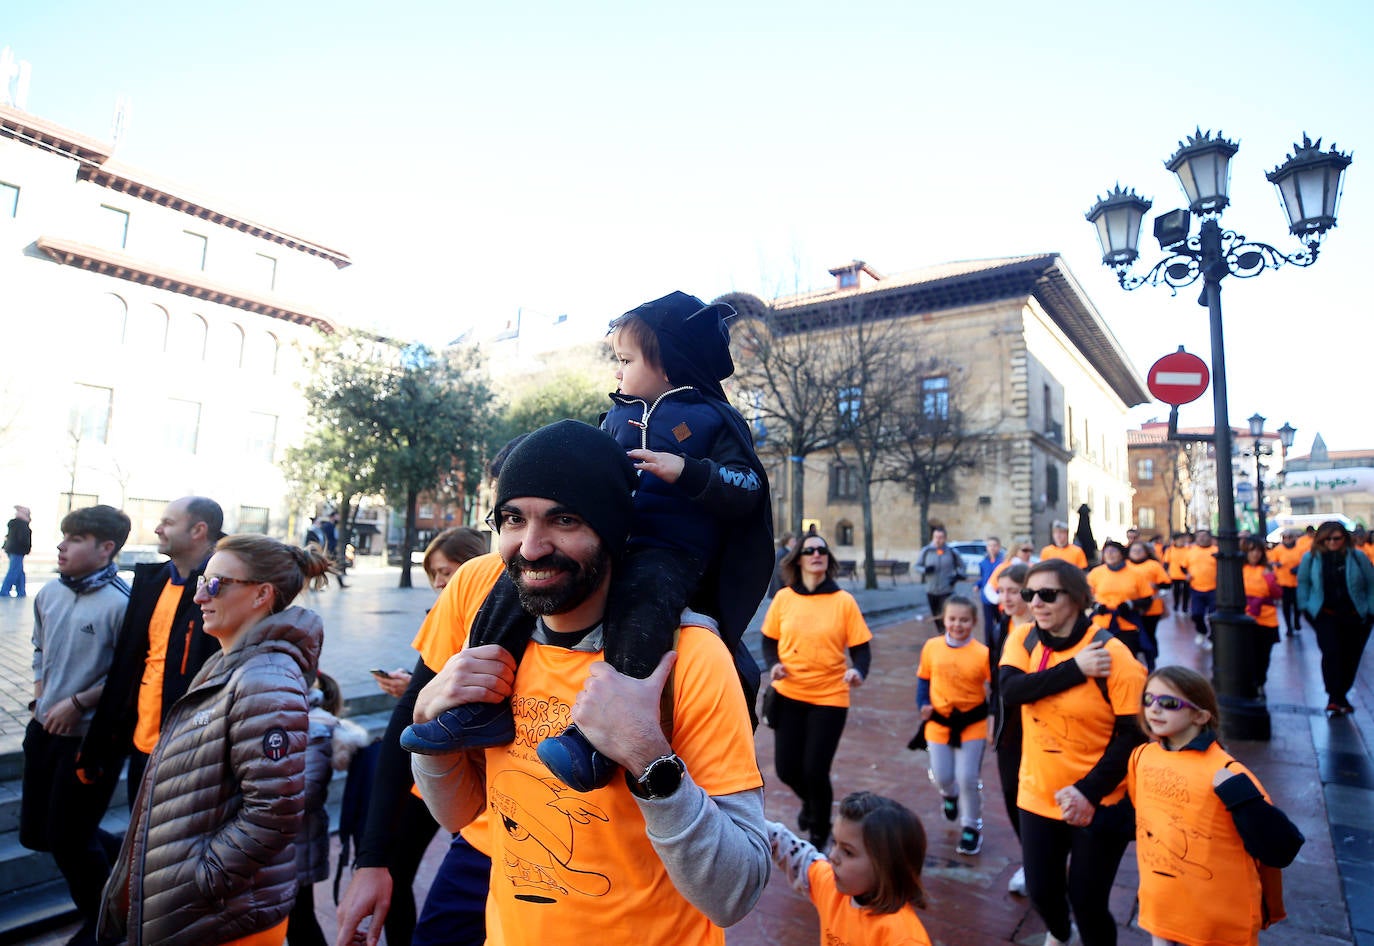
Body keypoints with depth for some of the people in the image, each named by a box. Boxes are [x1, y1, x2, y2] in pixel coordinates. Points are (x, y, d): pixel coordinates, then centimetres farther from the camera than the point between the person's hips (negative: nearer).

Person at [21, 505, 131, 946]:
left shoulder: (120, 603, -24)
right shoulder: (48, 593, 1)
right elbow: (40, 649, 16)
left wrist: (77, 703, -15)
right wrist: (40, 697, 5)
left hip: (93, 738, -7)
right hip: (44, 728, 7)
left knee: (67, 839, 7)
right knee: (35, 832, 17)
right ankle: (114, 851, 42)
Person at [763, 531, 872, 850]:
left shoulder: (844, 601, -7)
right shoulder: (783, 597, -2)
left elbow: (860, 647, -5)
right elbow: (769, 640, 6)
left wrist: (858, 671, -25)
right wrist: (773, 664, -13)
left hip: (830, 697, -2)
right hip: (789, 695, 2)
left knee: (815, 770, -2)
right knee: (786, 768, 6)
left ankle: (819, 834, 30)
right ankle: (810, 801, 45)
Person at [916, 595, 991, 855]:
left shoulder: (983, 653, -17)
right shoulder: (932, 647, -9)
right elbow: (923, 678, 4)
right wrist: (923, 703, -7)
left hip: (972, 723, -2)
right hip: (939, 722, 2)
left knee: (968, 778, 2)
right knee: (942, 777, 9)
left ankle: (971, 826, 29)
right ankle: (950, 794, 48)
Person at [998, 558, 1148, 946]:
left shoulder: (1112, 653, -18)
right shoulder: (1023, 640, -6)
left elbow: (1133, 733, -16)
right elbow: (1010, 690, -22)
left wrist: (1089, 792, -21)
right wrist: (1075, 669, -29)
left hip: (1099, 804, -4)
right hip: (1037, 795, 4)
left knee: (1087, 900, 8)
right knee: (1040, 891, 18)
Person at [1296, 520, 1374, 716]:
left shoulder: (1357, 557, 0)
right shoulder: (1311, 558, 0)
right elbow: (1303, 583, 11)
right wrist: (1305, 607, 5)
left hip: (1355, 617, 1)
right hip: (1325, 616, -1)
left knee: (1351, 657, 9)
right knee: (1331, 652, -16)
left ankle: (1341, 695, 26)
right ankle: (1333, 697, -12)